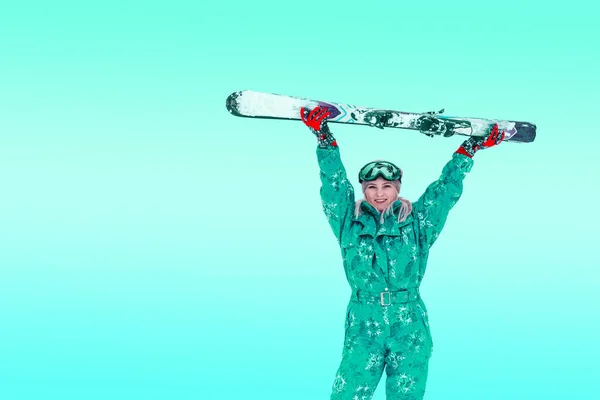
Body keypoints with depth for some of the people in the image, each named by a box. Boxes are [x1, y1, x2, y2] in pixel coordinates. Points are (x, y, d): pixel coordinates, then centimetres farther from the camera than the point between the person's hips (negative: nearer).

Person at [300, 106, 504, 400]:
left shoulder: (417, 221, 8)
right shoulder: (350, 220, 6)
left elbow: (446, 188, 10)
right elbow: (334, 181, 1)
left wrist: (468, 150, 7)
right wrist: (323, 137, -7)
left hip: (410, 325, 1)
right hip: (363, 324, -1)